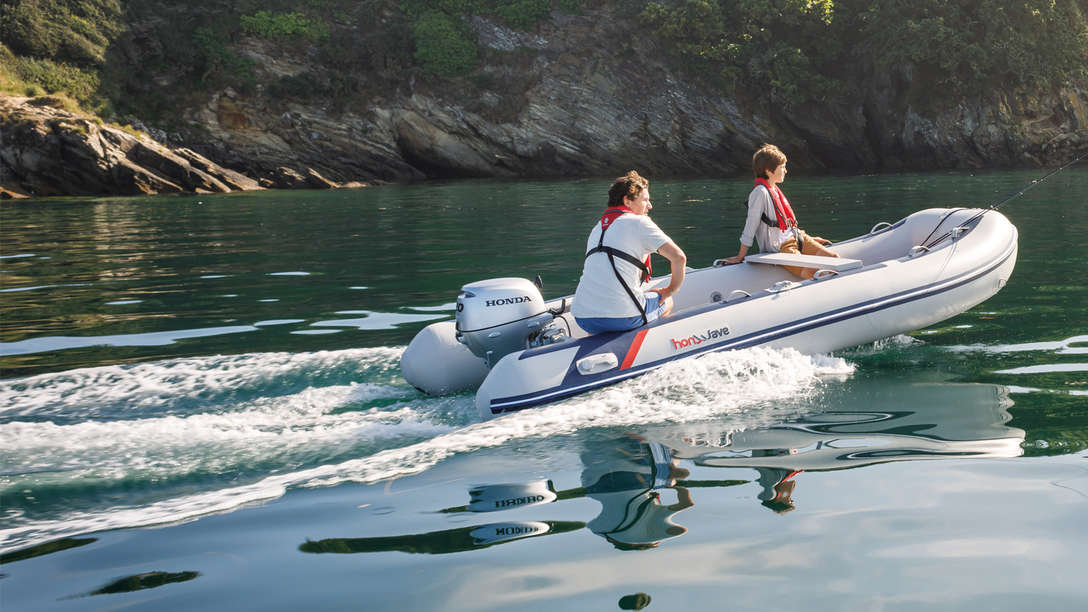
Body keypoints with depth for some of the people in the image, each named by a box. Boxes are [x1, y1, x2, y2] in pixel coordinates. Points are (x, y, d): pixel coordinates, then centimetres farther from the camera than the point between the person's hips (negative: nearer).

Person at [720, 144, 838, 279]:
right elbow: (750, 226, -14)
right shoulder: (760, 192, -13)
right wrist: (740, 257, -13)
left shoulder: (774, 189, 15)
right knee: (810, 273, -27)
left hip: (795, 237, 9)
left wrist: (809, 238, 26)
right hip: (779, 248, -9)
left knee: (833, 257, -5)